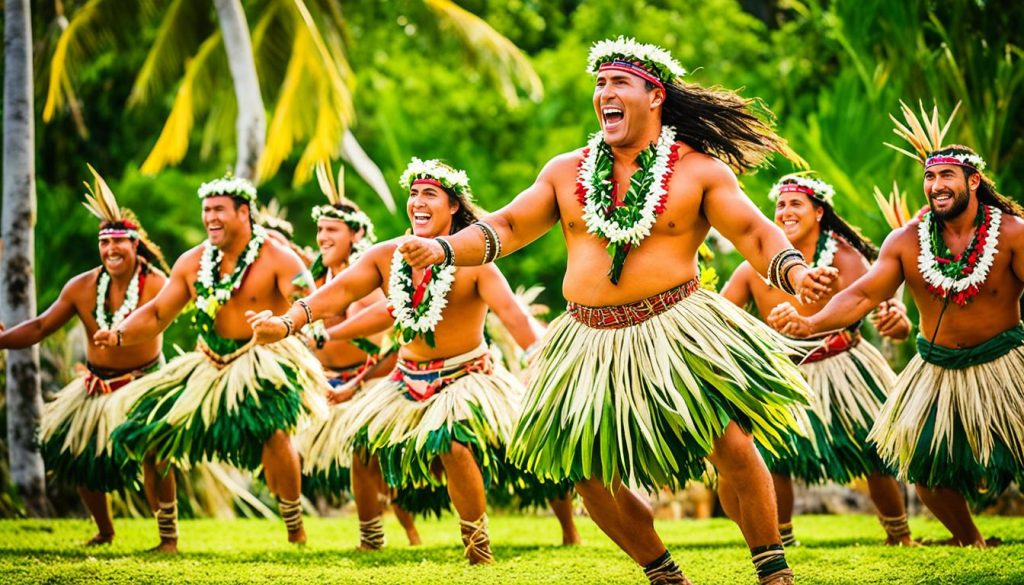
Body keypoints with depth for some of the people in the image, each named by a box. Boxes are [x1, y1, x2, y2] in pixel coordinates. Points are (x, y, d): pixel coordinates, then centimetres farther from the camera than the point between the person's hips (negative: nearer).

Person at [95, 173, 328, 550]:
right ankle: (167, 537, 18)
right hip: (209, 364, 6)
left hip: (263, 361, -6)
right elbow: (157, 313, 7)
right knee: (147, 437, 1)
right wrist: (119, 335, -12)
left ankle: (295, 530, -15)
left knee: (270, 430, -34)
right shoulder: (192, 262, 3)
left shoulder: (276, 258, -11)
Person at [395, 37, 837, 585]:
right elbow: (506, 227, 8)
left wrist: (794, 271, -28)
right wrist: (442, 249, -9)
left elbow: (755, 232, -7)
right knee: (589, 473, 3)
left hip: (675, 331, -4)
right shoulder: (566, 171, 9)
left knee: (734, 451, -15)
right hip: (591, 346, 4)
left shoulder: (699, 169, -1)